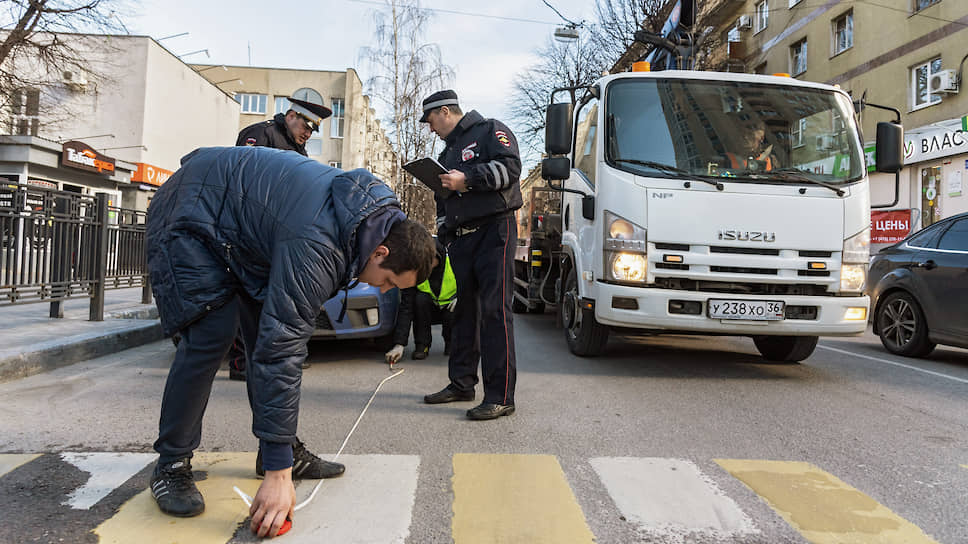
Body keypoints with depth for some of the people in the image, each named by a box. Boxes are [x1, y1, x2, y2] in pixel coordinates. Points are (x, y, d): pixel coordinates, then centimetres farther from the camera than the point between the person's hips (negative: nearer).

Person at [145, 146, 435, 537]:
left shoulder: (380, 210, -11)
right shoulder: (316, 248, -38)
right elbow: (281, 352, -39)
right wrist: (278, 474, -36)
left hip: (244, 221, 8)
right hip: (190, 215, -8)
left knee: (268, 330, 2)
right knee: (210, 337, -17)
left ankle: (284, 449, 11)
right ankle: (171, 465, 0)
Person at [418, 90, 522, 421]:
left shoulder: (490, 131, 5)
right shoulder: (447, 153, 29)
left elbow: (510, 166, -13)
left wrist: (467, 179, -16)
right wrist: (443, 238, 21)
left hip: (494, 231, -8)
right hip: (460, 239, 8)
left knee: (495, 310, -12)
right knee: (464, 311, 10)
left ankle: (500, 396, -12)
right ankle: (462, 383, 20)